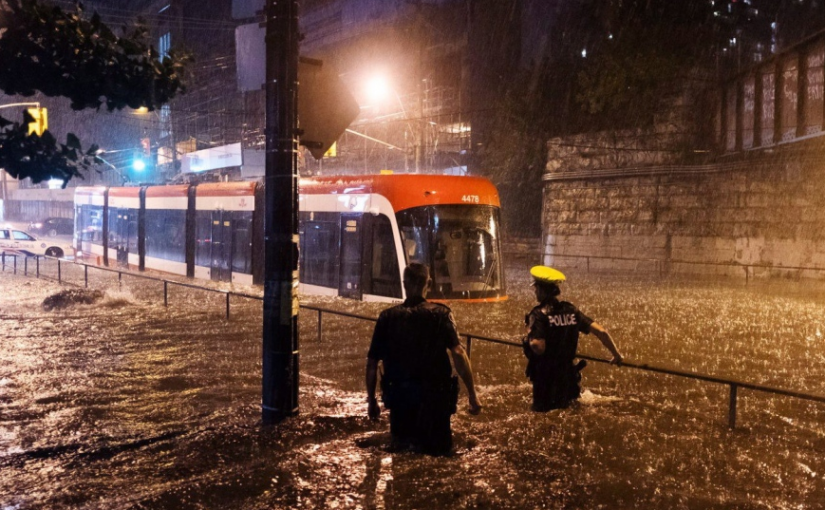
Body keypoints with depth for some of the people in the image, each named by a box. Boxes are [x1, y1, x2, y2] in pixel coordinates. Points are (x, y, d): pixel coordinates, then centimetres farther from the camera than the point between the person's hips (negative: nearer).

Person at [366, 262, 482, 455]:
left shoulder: (387, 317, 2)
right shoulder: (440, 314, -4)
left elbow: (372, 363, 2)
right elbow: (458, 353, -15)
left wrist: (371, 400, 12)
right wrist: (472, 395, -14)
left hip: (399, 395, 2)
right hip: (433, 395, -2)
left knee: (400, 444, 21)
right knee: (439, 448, 14)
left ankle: (402, 440, -9)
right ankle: (421, 443, -14)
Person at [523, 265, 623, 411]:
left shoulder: (539, 314, -15)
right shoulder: (570, 310, 2)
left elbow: (538, 348, -27)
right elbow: (601, 331, 0)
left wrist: (529, 337, -6)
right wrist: (616, 354, 12)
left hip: (546, 379, -5)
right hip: (568, 377, 5)